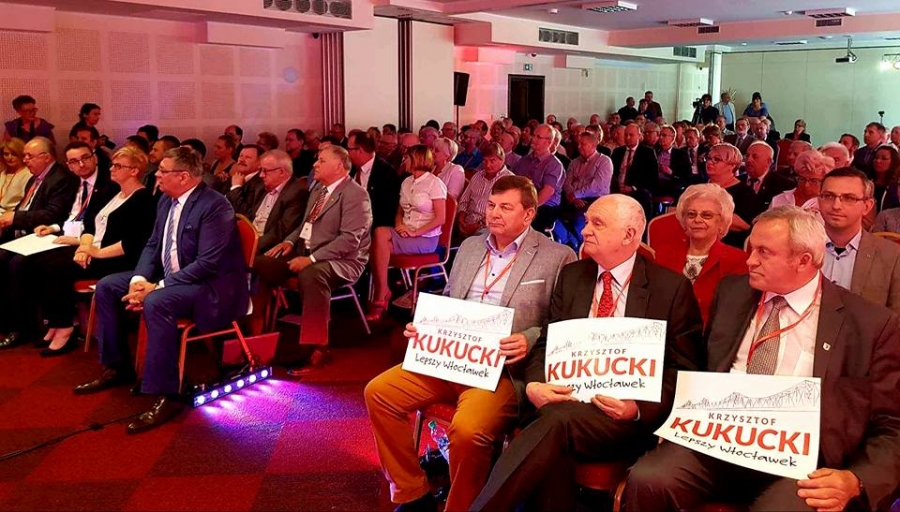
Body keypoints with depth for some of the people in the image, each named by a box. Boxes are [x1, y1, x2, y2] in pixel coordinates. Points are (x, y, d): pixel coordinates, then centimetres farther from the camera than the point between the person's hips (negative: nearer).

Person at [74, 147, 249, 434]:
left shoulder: (214, 205, -21)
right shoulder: (166, 201, 7)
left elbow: (207, 264, -26)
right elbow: (152, 245, 13)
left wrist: (157, 287, -25)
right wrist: (139, 278, -8)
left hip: (212, 285, -10)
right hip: (167, 278, 10)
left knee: (156, 303, -35)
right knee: (107, 287, 5)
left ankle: (166, 395, -27)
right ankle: (116, 367, 17)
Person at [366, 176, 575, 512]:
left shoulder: (557, 258, -2)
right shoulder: (470, 247, 18)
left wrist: (531, 340, -22)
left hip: (505, 370, -6)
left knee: (468, 430, -33)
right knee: (379, 392, -7)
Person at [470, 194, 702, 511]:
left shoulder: (672, 288, 3)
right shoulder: (571, 276, 14)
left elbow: (683, 369, 2)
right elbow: (547, 343, 14)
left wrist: (639, 409, -16)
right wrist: (534, 384, -8)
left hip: (623, 413, -3)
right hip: (565, 398, 3)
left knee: (559, 420, -34)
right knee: (553, 448, -33)